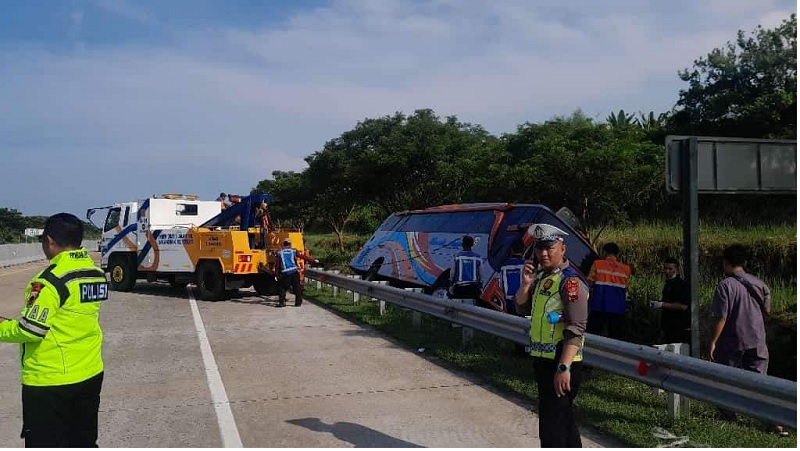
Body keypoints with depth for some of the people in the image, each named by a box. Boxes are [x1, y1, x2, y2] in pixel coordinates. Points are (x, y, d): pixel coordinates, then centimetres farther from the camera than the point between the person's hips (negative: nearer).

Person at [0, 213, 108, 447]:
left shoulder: (52, 278, -19)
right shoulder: (97, 273, 4)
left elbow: (31, 329, -19)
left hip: (50, 382, -7)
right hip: (90, 374, 7)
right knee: (85, 442, 19)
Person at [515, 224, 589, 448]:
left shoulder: (570, 281, -17)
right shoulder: (541, 275, 10)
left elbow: (576, 329, -22)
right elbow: (520, 302, 18)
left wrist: (564, 367, -28)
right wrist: (526, 283, -2)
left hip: (561, 362, -9)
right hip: (542, 358, 9)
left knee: (552, 423, -6)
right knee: (563, 417, 22)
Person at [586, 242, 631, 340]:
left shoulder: (597, 264, 1)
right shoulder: (626, 268, 7)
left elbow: (589, 283, 0)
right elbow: (625, 289, 11)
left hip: (599, 307, -2)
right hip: (618, 309, 2)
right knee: (616, 339, 6)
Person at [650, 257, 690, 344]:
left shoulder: (681, 284, -13)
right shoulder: (667, 283, 15)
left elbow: (683, 306, -22)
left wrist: (662, 304, -20)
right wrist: (657, 304, 6)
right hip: (669, 327, 9)